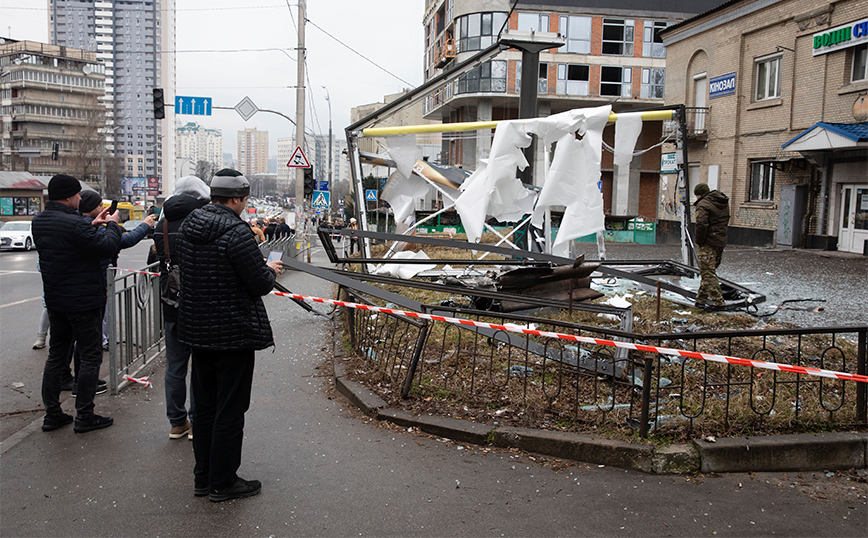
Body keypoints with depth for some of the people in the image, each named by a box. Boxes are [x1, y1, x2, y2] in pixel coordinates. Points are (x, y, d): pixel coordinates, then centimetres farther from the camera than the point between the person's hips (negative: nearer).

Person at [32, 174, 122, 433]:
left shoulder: (39, 222, 6)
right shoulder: (73, 224, -23)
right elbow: (108, 247, -20)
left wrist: (93, 226, 10)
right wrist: (112, 225, -4)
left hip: (55, 300, 9)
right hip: (83, 302, -9)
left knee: (56, 354, 15)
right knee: (91, 355, 2)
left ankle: (52, 414, 22)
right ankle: (84, 416, 7)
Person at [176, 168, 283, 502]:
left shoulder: (189, 225, 6)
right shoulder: (235, 231, -20)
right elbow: (260, 284, -20)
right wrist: (271, 270, 4)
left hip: (197, 330, 8)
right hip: (233, 333, -8)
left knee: (204, 405, 18)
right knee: (230, 409, 4)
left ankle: (203, 477, 29)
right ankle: (223, 483, 15)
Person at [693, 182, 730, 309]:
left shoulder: (703, 205, -13)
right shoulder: (724, 203, 15)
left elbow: (701, 225, -23)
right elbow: (725, 222, 18)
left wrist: (699, 242, -13)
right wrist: (720, 237, 18)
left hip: (708, 243, -9)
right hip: (721, 242, 9)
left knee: (708, 273, -5)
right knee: (710, 271, 16)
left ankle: (718, 302, -7)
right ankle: (701, 299, 23)